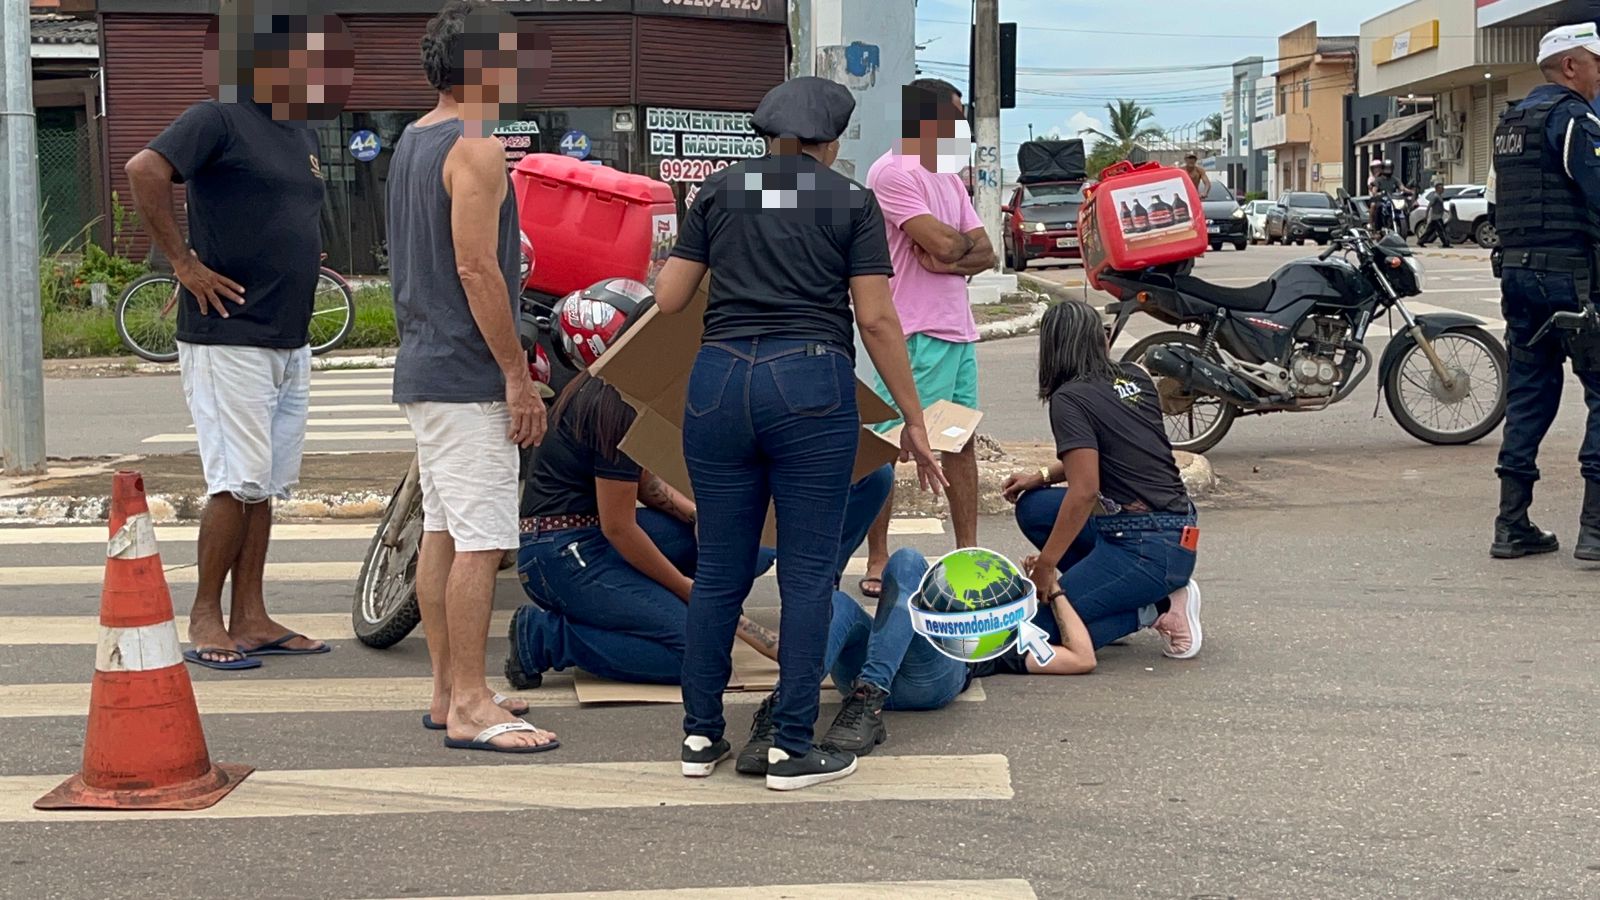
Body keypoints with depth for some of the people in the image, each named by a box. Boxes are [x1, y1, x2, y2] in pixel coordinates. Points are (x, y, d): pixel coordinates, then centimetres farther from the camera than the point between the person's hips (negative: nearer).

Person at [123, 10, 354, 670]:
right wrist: (184, 262, -21)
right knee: (238, 482, -7)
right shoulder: (219, 120, -11)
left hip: (290, 339, 8)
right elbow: (145, 171, -25)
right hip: (229, 337, -8)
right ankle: (205, 618, 3)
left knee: (267, 485, 10)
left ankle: (250, 618, 16)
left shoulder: (301, 132, 16)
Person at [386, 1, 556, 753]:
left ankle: (448, 691, 19)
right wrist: (518, 374, -17)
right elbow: (475, 268, -20)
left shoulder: (412, 141, 16)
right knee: (480, 541, -8)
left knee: (441, 533, 12)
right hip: (467, 376, -10)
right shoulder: (475, 149, -14)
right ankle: (469, 706, -7)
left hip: (423, 365, 10)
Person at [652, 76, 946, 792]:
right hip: (811, 383, -3)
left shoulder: (721, 190, 12)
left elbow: (667, 298, 9)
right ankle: (791, 749, 4)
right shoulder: (851, 201, 5)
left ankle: (701, 737, 16)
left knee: (718, 572, 11)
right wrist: (913, 420, 4)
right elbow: (877, 319, -1)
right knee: (808, 574, 3)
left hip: (720, 380, 3)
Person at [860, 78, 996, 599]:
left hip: (958, 330, 9)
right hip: (915, 335, -9)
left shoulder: (948, 178, 19)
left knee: (961, 440, 12)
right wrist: (964, 242, 3)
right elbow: (945, 244, -19)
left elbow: (984, 254, 10)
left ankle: (968, 554, 19)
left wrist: (948, 257, -10)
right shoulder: (892, 174, -10)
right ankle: (878, 561, -1)